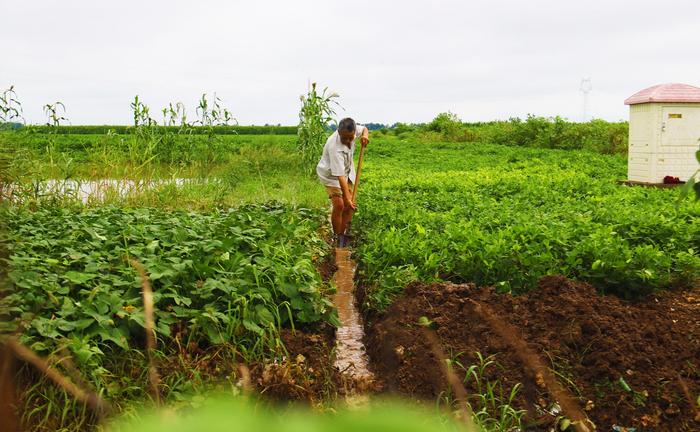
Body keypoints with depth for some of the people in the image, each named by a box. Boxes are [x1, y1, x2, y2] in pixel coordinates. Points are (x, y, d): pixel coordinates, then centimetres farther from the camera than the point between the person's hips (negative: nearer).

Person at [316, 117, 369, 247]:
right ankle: (338, 238, -3)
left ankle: (343, 234, 15)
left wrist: (365, 135, -19)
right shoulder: (334, 147, -38)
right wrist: (347, 198, -39)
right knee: (339, 205, -18)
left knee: (350, 206, 2)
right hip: (330, 174, -7)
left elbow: (364, 129, 6)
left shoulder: (352, 130, -21)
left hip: (347, 171, 7)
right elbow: (340, 176, -39)